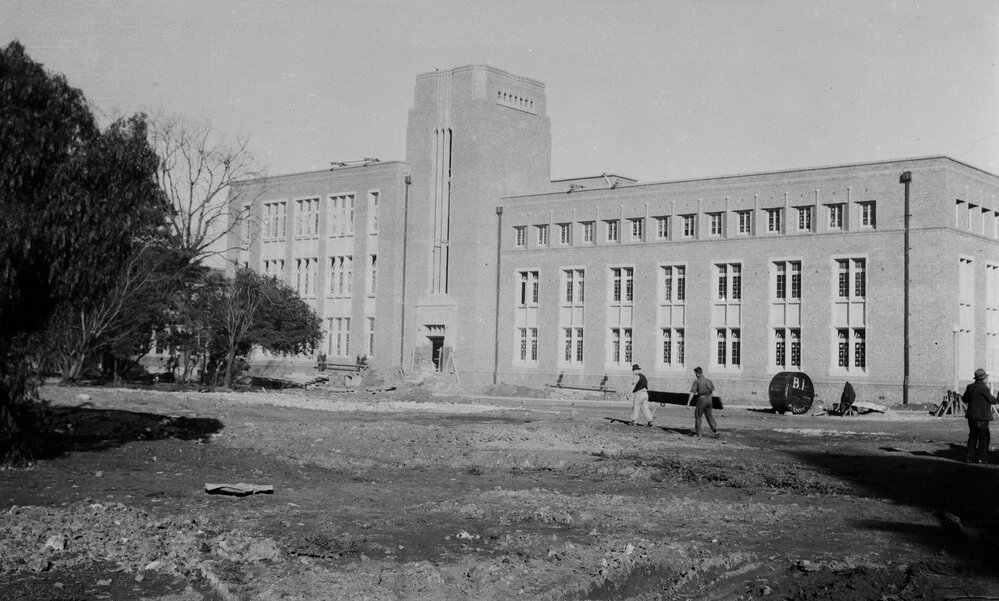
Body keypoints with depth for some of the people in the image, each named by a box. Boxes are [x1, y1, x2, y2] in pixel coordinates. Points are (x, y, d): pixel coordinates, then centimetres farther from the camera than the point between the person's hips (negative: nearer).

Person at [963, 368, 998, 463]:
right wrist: (988, 390, 7)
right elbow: (993, 401, -7)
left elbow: (964, 399, 16)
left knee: (972, 436, 12)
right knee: (984, 437, 2)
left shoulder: (970, 387, 4)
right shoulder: (984, 388, -17)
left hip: (971, 416, 6)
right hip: (982, 416, -6)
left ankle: (971, 457, 11)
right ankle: (981, 458, 1)